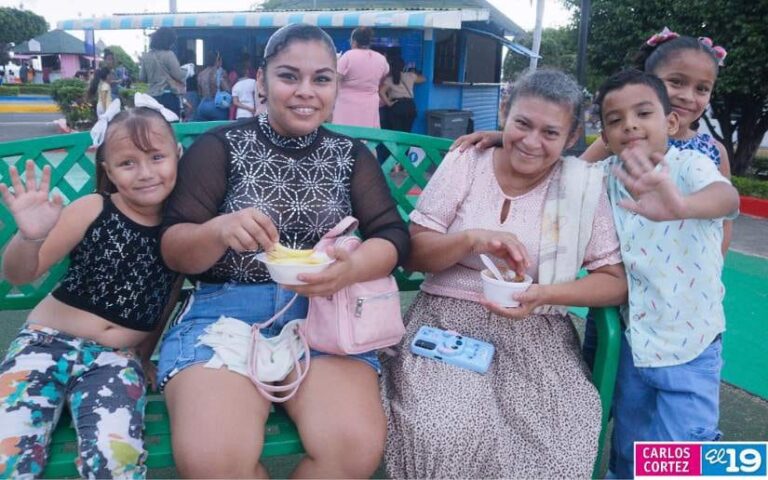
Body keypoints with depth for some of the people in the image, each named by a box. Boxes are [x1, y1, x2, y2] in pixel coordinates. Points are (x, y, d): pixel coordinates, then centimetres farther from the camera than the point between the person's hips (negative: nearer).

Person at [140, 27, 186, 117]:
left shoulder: (145, 56, 7)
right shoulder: (168, 54, -10)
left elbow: (143, 78, 14)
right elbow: (179, 76, -9)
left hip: (153, 96, 6)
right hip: (169, 96, -6)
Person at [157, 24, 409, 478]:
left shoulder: (352, 155, 10)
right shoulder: (220, 146, 2)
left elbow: (393, 238, 1)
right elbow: (173, 250, -2)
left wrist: (351, 266, -22)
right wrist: (219, 230, -25)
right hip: (225, 309, -1)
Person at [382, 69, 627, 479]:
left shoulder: (584, 185, 1)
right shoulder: (465, 162, 1)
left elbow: (617, 282, 0)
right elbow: (412, 253, 0)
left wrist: (544, 294, -18)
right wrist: (471, 238, -20)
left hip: (536, 333, 1)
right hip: (449, 319, 0)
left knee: (561, 444, -24)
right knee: (449, 431, -28)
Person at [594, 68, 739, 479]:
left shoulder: (690, 164, -19)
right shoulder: (609, 175, -5)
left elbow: (727, 197, -42)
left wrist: (681, 206, -64)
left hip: (689, 345, -4)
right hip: (632, 340, 4)